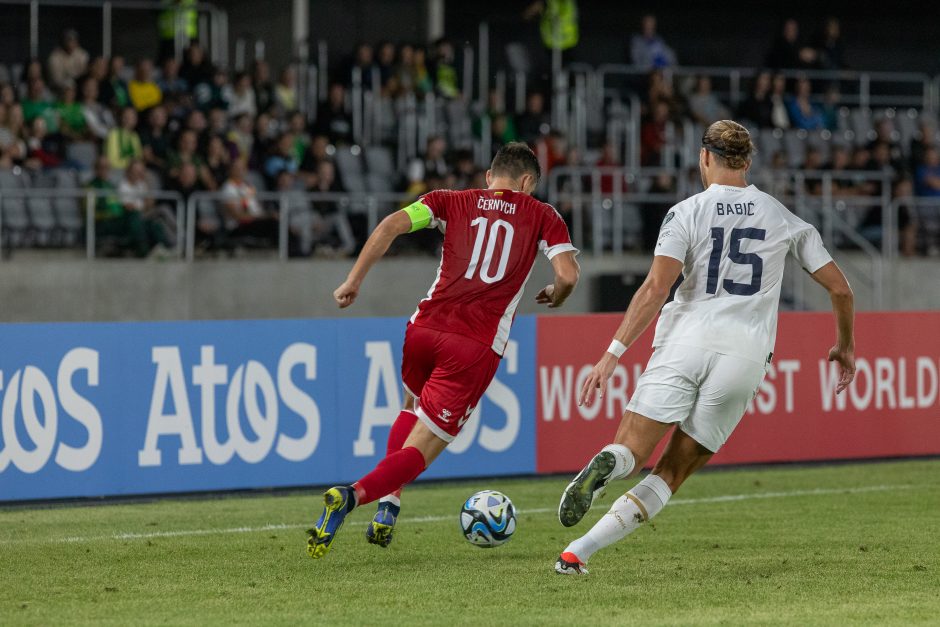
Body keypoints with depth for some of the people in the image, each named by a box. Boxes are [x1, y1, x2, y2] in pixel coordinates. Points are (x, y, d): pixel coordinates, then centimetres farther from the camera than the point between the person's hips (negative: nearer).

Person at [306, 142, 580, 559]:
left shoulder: (453, 201, 15)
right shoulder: (542, 216, 11)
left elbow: (392, 225, -1)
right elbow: (568, 275, -1)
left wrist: (354, 279, 0)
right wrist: (555, 298, 21)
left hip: (425, 328, 3)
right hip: (477, 347, -3)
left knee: (414, 409, 34)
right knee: (418, 452, -2)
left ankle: (388, 506, 18)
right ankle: (351, 496, -28)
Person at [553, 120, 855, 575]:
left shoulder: (686, 213, 3)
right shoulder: (784, 218, 12)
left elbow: (656, 287, -10)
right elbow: (839, 287, 15)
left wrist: (612, 354, -11)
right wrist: (845, 346, 31)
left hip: (686, 338, -2)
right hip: (746, 353, 2)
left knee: (631, 450, -1)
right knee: (672, 474, 6)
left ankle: (604, 465, -40)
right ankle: (578, 551, -12)